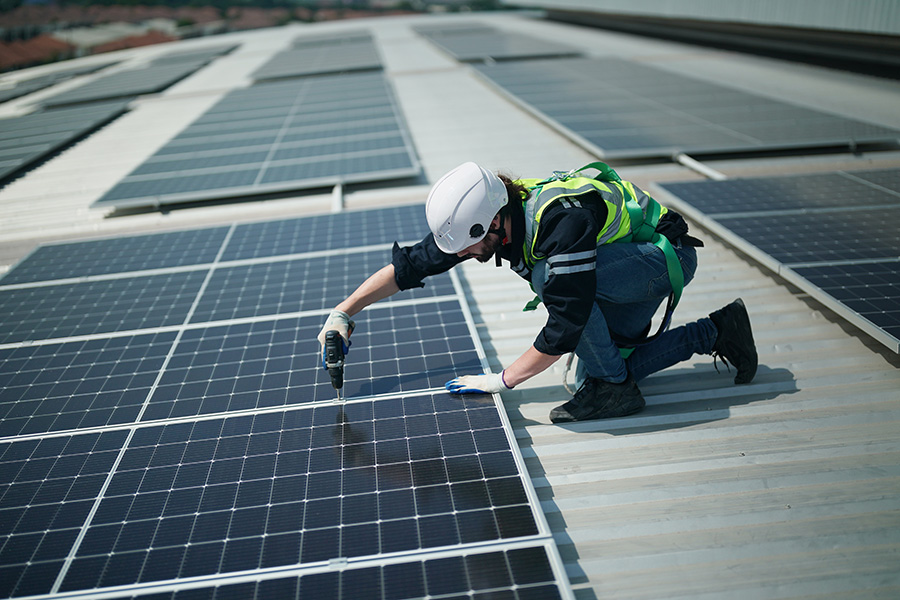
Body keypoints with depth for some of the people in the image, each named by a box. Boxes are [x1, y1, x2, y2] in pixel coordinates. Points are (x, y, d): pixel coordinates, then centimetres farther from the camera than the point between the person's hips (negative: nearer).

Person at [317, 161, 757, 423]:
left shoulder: (564, 222, -37)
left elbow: (564, 327, -34)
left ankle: (614, 389, -14)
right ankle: (716, 332, 12)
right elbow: (410, 265, -5)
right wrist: (342, 313, -5)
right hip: (619, 270, 9)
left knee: (548, 274, -32)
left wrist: (503, 380, -24)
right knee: (593, 376, -1)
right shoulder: (481, 214, -14)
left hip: (667, 257, -9)